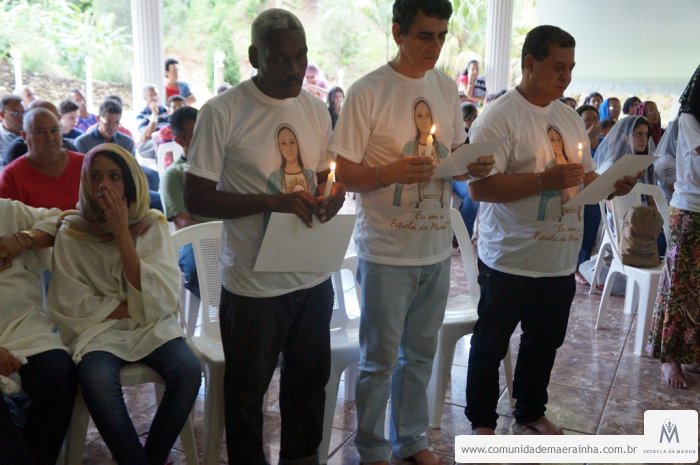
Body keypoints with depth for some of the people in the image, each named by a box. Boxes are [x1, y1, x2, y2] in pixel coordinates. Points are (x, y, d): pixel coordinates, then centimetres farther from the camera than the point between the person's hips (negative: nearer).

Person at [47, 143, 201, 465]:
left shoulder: (152, 225, -1)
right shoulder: (72, 233, -4)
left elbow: (161, 299, -12)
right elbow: (72, 306, -7)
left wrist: (122, 233, -17)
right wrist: (134, 308, -10)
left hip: (152, 327, 2)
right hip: (98, 330, -1)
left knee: (188, 370, -27)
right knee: (97, 382, -34)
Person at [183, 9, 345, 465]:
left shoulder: (316, 109, 5)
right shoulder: (222, 112, -12)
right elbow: (197, 198, -12)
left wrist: (332, 193, -7)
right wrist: (270, 202, -24)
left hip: (314, 275, 5)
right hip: (253, 283, -5)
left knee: (310, 378, 20)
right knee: (247, 391, 12)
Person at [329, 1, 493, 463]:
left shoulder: (448, 88, 6)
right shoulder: (368, 91, -12)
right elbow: (343, 173, -12)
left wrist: (473, 166, -8)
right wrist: (392, 172, -28)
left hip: (437, 248, 6)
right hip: (386, 251, -5)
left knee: (421, 354, 18)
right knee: (379, 360, 8)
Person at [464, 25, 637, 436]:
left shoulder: (572, 119, 10)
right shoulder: (499, 117, -14)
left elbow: (587, 179, 18)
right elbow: (479, 187, -23)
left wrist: (614, 185, -4)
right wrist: (544, 181, -28)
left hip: (561, 261, 7)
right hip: (510, 261, -7)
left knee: (545, 342, 21)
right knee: (491, 346, 9)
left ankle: (531, 410, 41)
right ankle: (483, 420, 28)